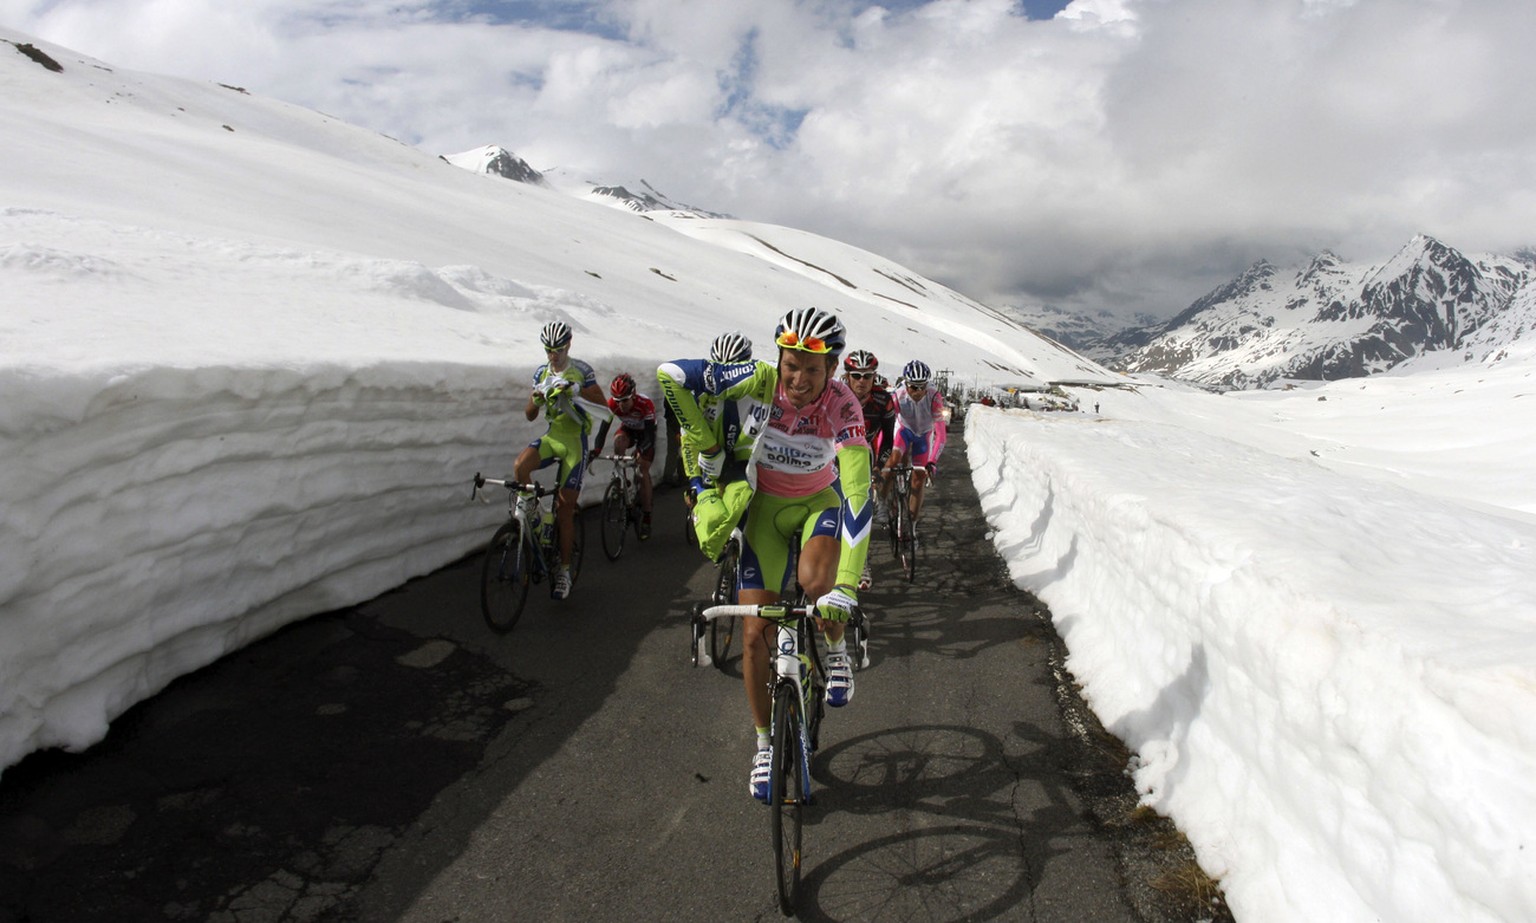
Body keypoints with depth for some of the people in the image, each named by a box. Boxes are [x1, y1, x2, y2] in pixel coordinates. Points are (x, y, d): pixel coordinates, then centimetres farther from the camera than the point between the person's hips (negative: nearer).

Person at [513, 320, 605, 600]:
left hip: (575, 440, -4)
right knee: (521, 465, -30)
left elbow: (601, 403, -10)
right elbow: (530, 415, 8)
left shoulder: (581, 370, -3)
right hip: (552, 435, 4)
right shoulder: (542, 373, 8)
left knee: (564, 508, -4)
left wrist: (576, 390, -25)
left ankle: (564, 571, 7)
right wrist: (536, 398, -14)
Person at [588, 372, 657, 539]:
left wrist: (641, 452, -53)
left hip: (645, 433, -3)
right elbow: (603, 429, -28)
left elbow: (650, 434, -37)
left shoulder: (645, 404, -37)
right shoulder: (612, 404, -28)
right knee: (618, 442, -34)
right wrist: (596, 450, -45)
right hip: (628, 430, 3)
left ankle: (646, 518, -2)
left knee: (643, 472, -11)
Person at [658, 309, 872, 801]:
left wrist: (845, 587, -44)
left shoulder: (843, 406, -29)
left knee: (815, 583, -34)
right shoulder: (759, 381, -26)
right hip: (765, 503, 1)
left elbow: (859, 496, -36)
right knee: (756, 635, -4)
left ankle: (837, 648, 2)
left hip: (820, 499, -1)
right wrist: (710, 444, -13)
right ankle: (765, 743, 18)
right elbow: (671, 374, -22)